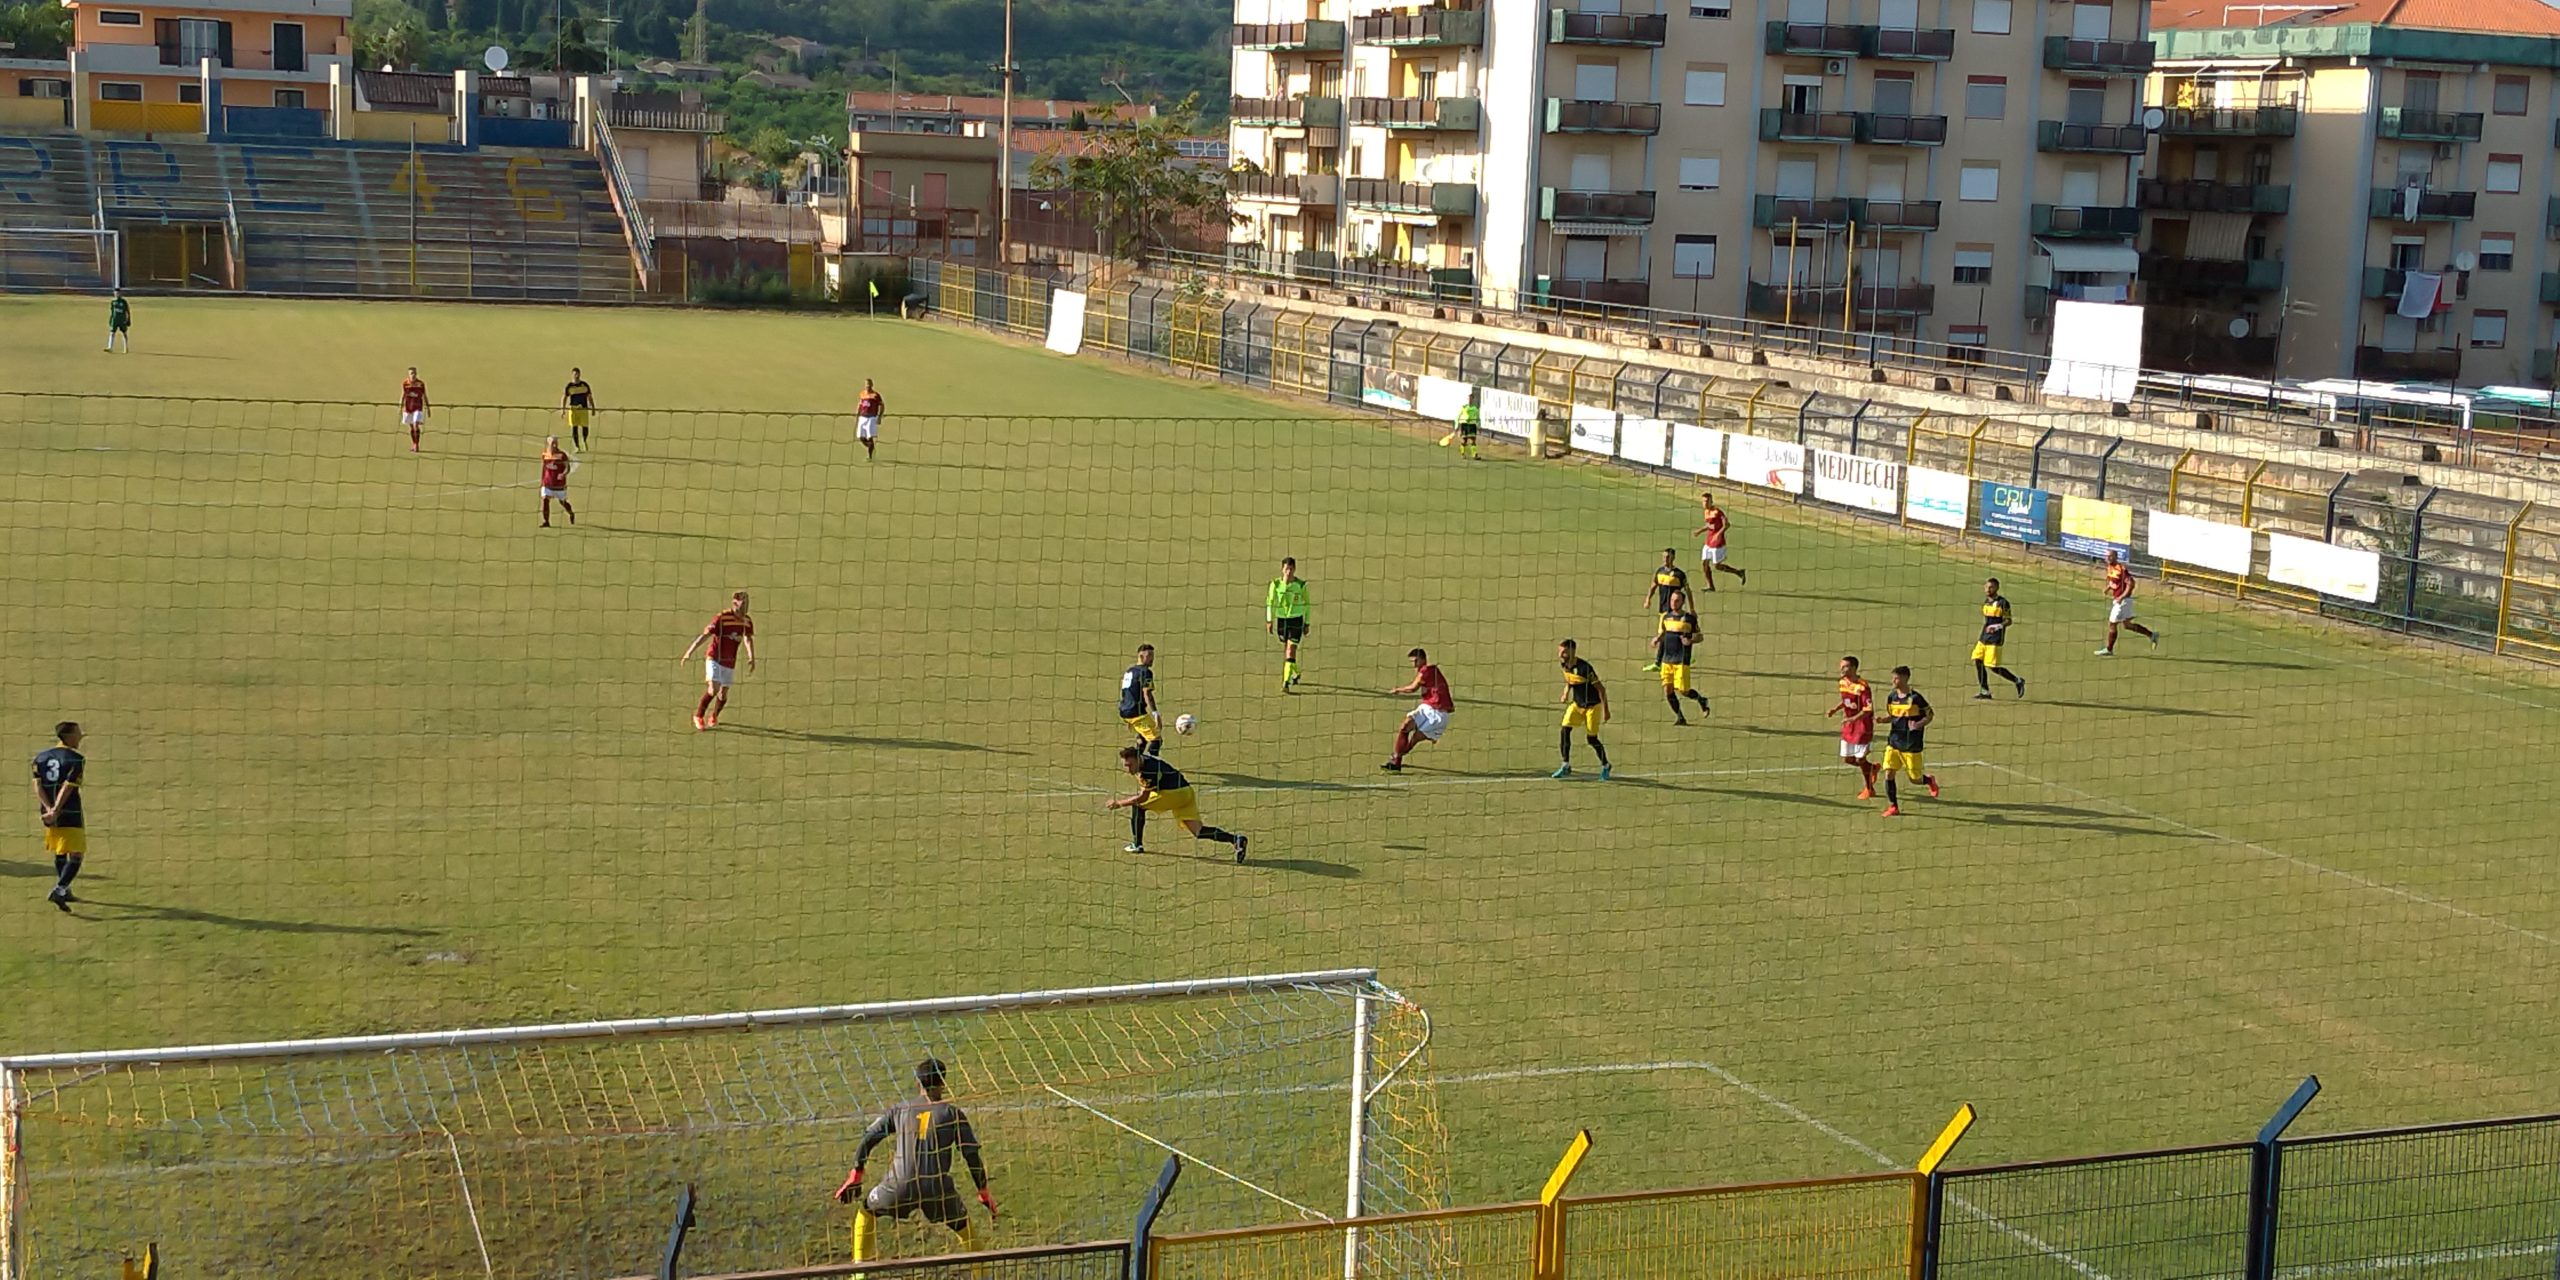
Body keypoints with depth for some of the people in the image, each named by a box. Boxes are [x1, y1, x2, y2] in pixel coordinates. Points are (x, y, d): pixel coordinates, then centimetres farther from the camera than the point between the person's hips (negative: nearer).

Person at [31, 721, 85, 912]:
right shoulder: (76, 759, -9)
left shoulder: (41, 757, 10)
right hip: (70, 815, -7)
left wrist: (49, 809, -9)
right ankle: (59, 891, -18)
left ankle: (64, 891, 30)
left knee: (59, 854, 22)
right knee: (76, 855, -4)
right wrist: (55, 811, -20)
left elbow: (38, 786, 0)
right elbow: (67, 788, -18)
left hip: (49, 813, 7)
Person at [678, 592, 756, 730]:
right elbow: (705, 635, -19)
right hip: (714, 658, -4)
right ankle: (698, 716, 2)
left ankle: (713, 717, 34)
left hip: (730, 662, 4)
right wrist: (689, 653, -24)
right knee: (713, 688, -19)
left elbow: (748, 639, -8)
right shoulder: (721, 618, -18)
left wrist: (751, 658, -25)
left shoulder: (747, 621, -2)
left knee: (723, 694, 7)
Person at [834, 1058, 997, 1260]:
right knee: (965, 1229, 22)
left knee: (865, 1211, 28)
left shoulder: (899, 1110, 14)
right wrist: (984, 1192, 14)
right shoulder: (953, 1113, 9)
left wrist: (855, 1176, 24)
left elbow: (868, 1139, 14)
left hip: (899, 1186, 1)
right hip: (937, 1188, -1)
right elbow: (972, 1155, 6)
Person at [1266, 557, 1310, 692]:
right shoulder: (1276, 584, -4)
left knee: (1291, 651, -14)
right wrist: (1269, 620, -8)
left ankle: (1286, 683, -16)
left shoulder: (1301, 585, -7)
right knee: (1285, 650, 16)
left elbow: (1306, 605, 3)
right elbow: (1270, 602, 0)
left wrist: (1307, 624, 5)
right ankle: (1296, 674, 41)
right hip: (1281, 620, 3)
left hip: (1296, 620, -3)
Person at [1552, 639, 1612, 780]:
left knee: (1591, 738, -1)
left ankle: (1605, 766, 21)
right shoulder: (1564, 665, -5)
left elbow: (1601, 688, -22)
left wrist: (1605, 710, -21)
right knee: (1564, 731, -8)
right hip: (1576, 704, 6)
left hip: (1592, 706, -6)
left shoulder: (1584, 668, -27)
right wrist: (1566, 694, 0)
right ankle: (1566, 766, 2)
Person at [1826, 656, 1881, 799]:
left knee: (1859, 759, -1)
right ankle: (1872, 767, 37)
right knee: (1847, 758, 9)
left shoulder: (1862, 686, -22)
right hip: (1848, 725, 7)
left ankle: (1868, 789, 19)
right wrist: (1834, 710, 1)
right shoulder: (1843, 682, 2)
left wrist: (1852, 719, -34)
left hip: (1862, 725, -7)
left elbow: (1868, 709, -23)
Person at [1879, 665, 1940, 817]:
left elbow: (1930, 715, -5)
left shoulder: (1915, 697, -13)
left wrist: (1919, 725, -23)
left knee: (1915, 779, 4)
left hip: (1911, 745, -5)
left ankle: (1929, 779, 38)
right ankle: (1893, 806, 3)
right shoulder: (1891, 696, 4)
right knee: (1888, 774, -7)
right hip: (1894, 742, 5)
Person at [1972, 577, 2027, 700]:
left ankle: (2017, 681, 8)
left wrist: (1998, 626, -28)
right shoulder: (1986, 601, 13)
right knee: (1978, 661, -1)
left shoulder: (2003, 602, -10)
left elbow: (2008, 621, -12)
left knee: (1992, 667, -9)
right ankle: (1985, 691, 8)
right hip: (1983, 639, 8)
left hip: (1995, 640, -8)